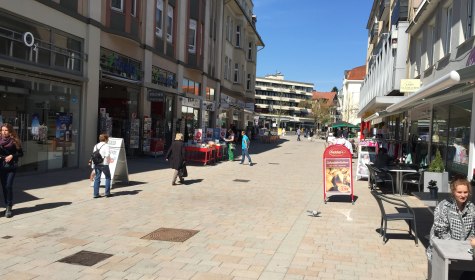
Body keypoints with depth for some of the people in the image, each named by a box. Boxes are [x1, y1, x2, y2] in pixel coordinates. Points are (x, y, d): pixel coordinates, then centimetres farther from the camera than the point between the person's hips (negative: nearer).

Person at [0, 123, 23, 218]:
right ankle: (8, 205, 20)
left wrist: (12, 156, -12)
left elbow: (20, 153, 2)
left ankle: (9, 208, -3)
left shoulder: (14, 141, -3)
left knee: (8, 186, -9)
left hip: (11, 167, -3)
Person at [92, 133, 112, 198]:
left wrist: (93, 166, 13)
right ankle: (107, 193, 10)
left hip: (97, 164, 6)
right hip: (104, 164, -6)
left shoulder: (96, 146, 11)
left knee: (97, 179, 8)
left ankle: (95, 194, 7)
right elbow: (107, 154, -22)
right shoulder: (106, 145, -9)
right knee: (108, 178, 10)